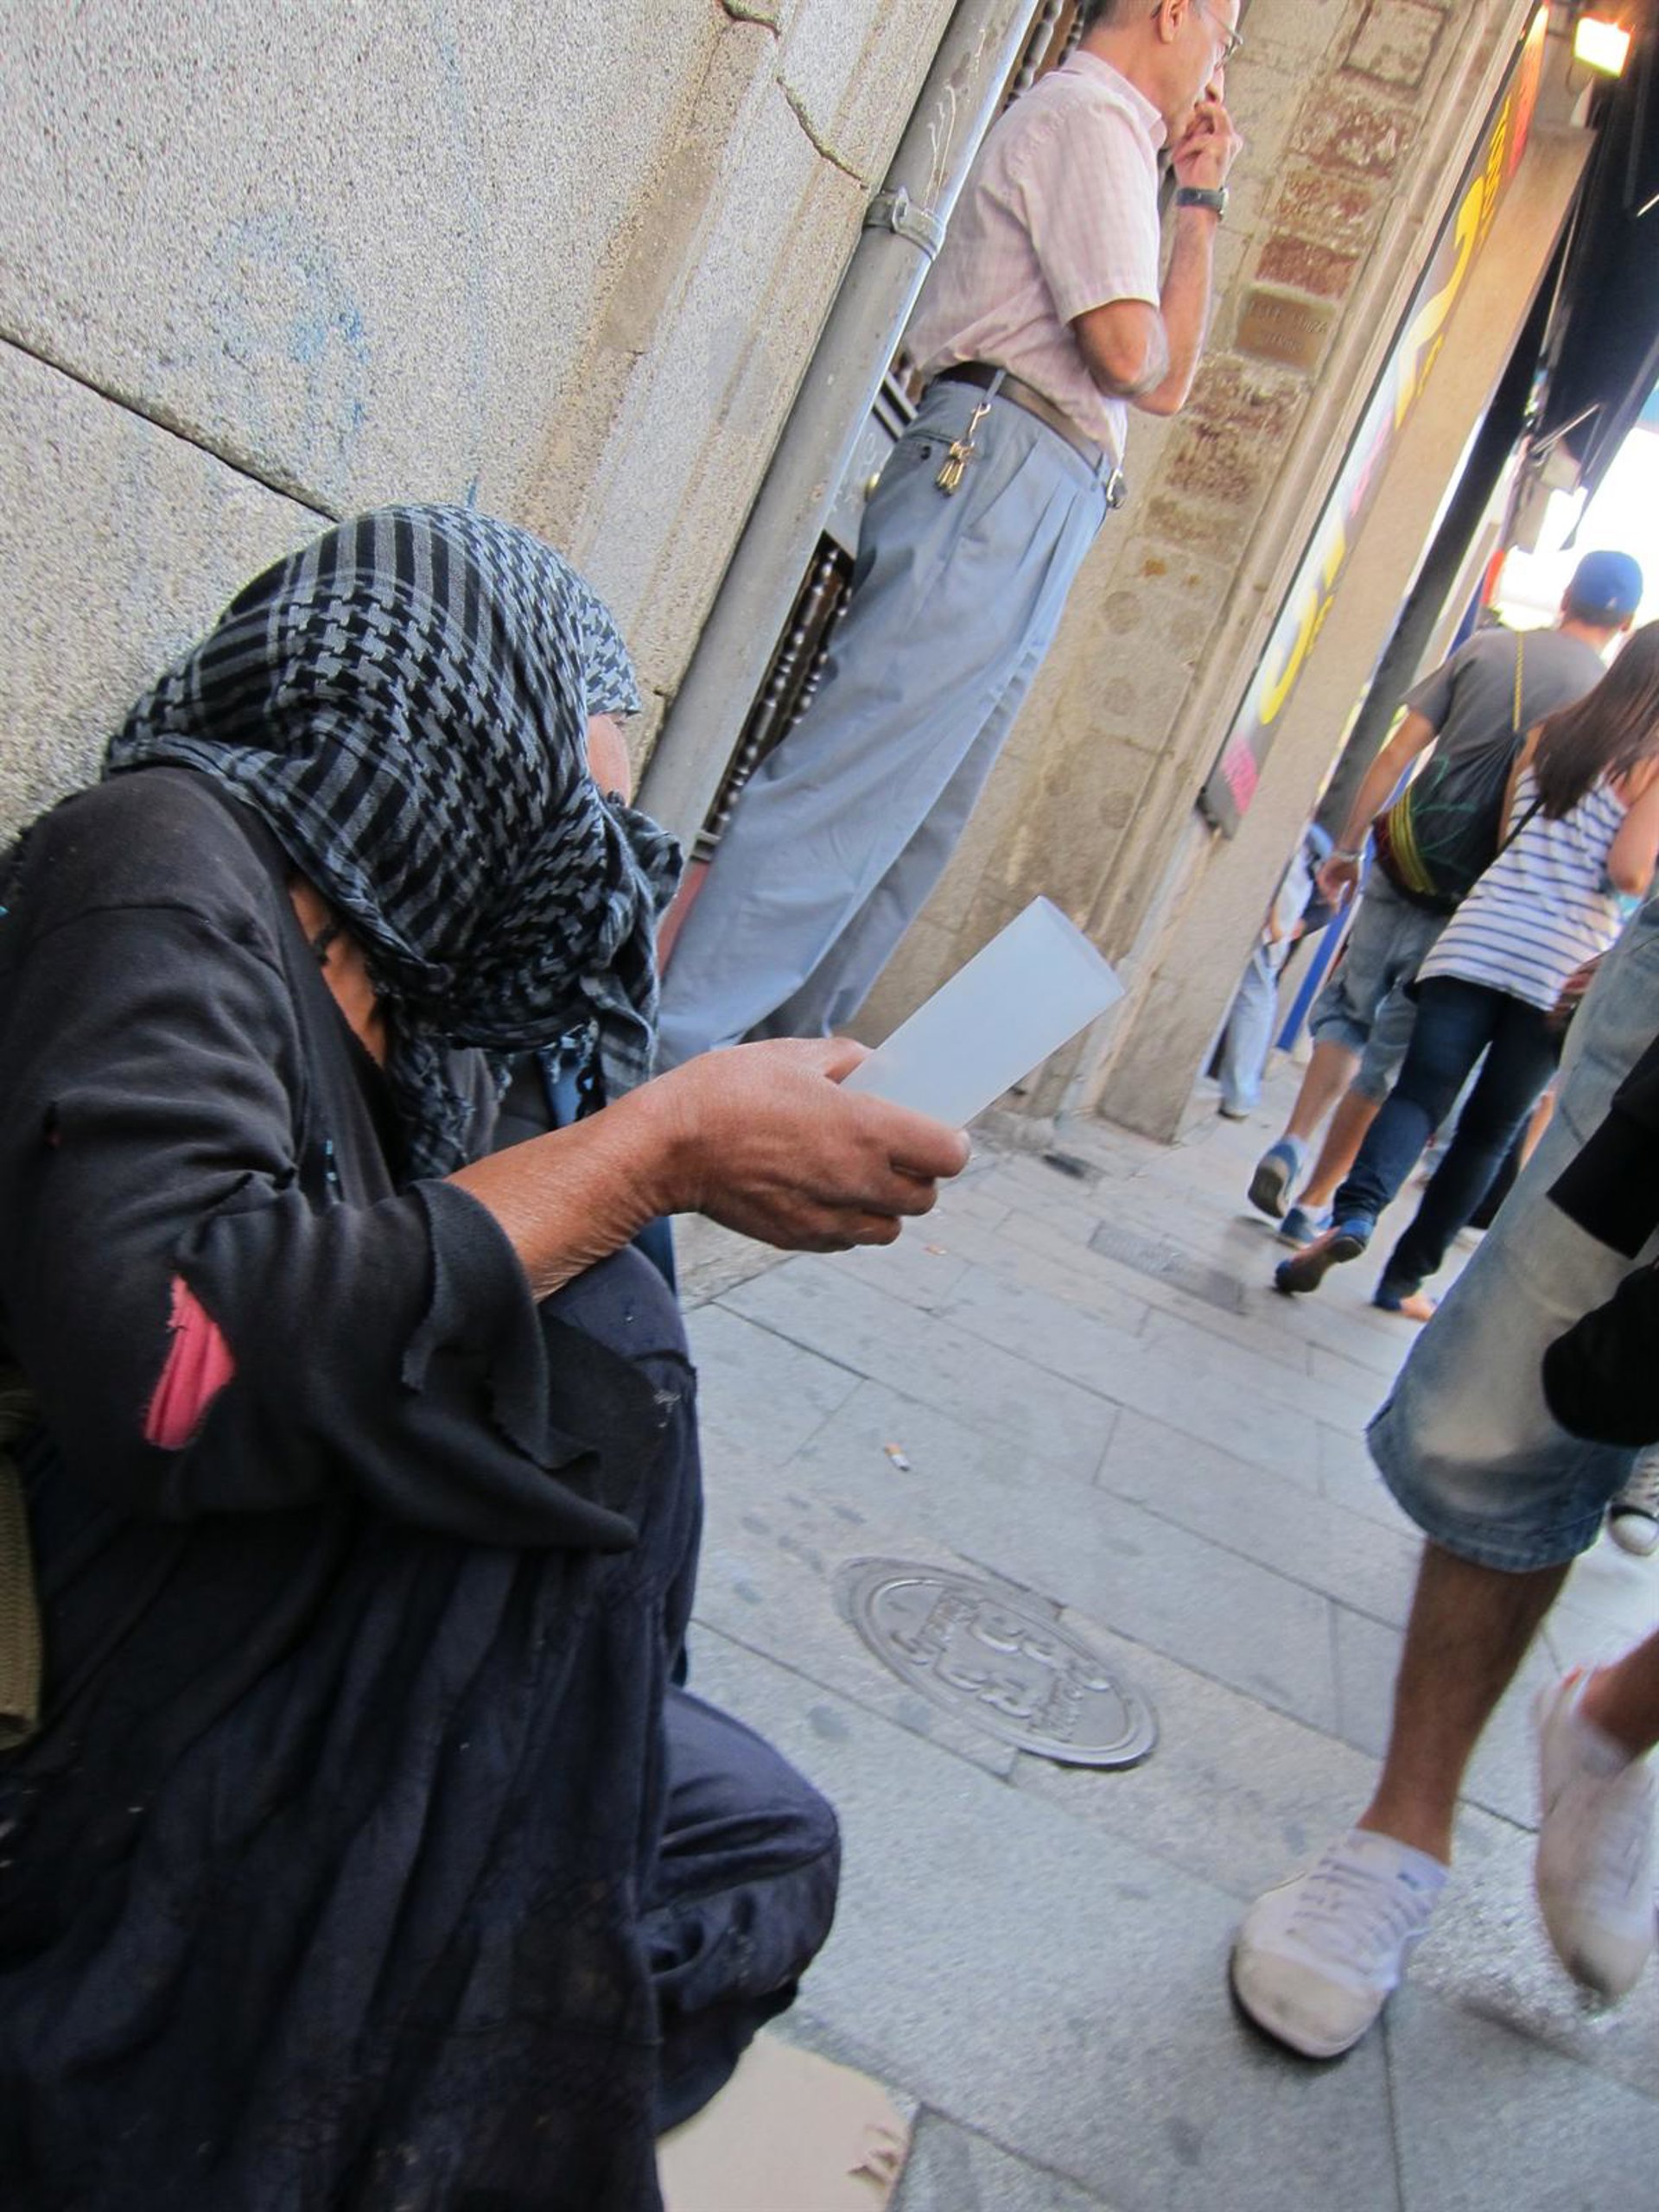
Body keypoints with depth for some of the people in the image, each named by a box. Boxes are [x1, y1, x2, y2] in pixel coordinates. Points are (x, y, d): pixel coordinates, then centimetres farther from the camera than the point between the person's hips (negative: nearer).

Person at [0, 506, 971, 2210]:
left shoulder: (413, 1000, 6)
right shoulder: (163, 854, -19)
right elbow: (165, 1356, -35)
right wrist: (662, 1148, -28)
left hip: (323, 1669, 9)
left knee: (758, 1835, 12)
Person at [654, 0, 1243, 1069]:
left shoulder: (1103, 134, 31)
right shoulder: (1092, 114, 1)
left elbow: (1170, 385, 28)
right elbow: (1132, 356, -12)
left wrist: (1202, 205, 25)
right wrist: (1149, 347, 10)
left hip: (1031, 518, 10)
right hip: (999, 471, -10)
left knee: (912, 835, 6)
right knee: (848, 788, -18)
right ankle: (664, 1050, -20)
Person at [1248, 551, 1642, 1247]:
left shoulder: (1486, 647, 2)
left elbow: (1398, 752, -1)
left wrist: (1349, 845, 5)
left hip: (1406, 872, 1)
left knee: (1345, 1013, 17)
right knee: (1391, 1054, 8)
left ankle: (1293, 1143, -4)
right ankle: (1314, 1203, 13)